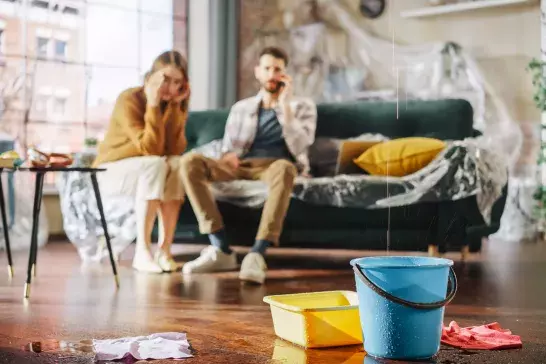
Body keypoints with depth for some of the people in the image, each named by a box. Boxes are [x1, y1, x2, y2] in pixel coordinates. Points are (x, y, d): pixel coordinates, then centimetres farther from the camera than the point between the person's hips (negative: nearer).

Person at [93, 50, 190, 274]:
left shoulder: (176, 104, -3)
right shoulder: (129, 100, -19)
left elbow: (176, 149, -18)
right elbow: (151, 150, -29)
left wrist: (174, 106, -21)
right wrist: (153, 105, -31)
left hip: (146, 172, 5)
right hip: (111, 172, -4)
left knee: (177, 164, -28)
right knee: (156, 165, -34)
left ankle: (164, 249, -28)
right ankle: (142, 252, -34)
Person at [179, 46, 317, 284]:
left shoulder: (302, 106, 14)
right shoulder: (240, 108, 22)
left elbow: (299, 147, -3)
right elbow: (228, 148, 15)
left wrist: (284, 105, -7)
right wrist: (228, 157, -11)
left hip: (276, 165, -3)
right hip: (243, 166, 3)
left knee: (283, 168, -42)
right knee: (190, 161, -25)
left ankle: (257, 255, -49)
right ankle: (221, 250, -31)